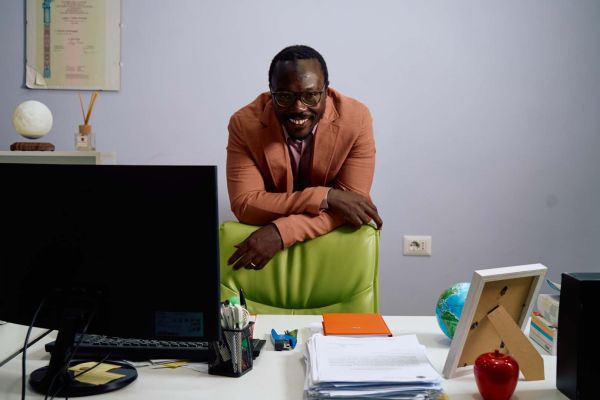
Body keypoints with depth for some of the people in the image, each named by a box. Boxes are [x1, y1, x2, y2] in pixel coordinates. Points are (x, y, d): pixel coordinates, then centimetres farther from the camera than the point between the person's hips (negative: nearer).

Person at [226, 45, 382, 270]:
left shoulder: (356, 119, -17)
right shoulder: (244, 123, -16)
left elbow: (353, 203, -19)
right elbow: (244, 205, -20)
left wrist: (280, 232, -30)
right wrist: (326, 197, -29)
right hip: (263, 242, -1)